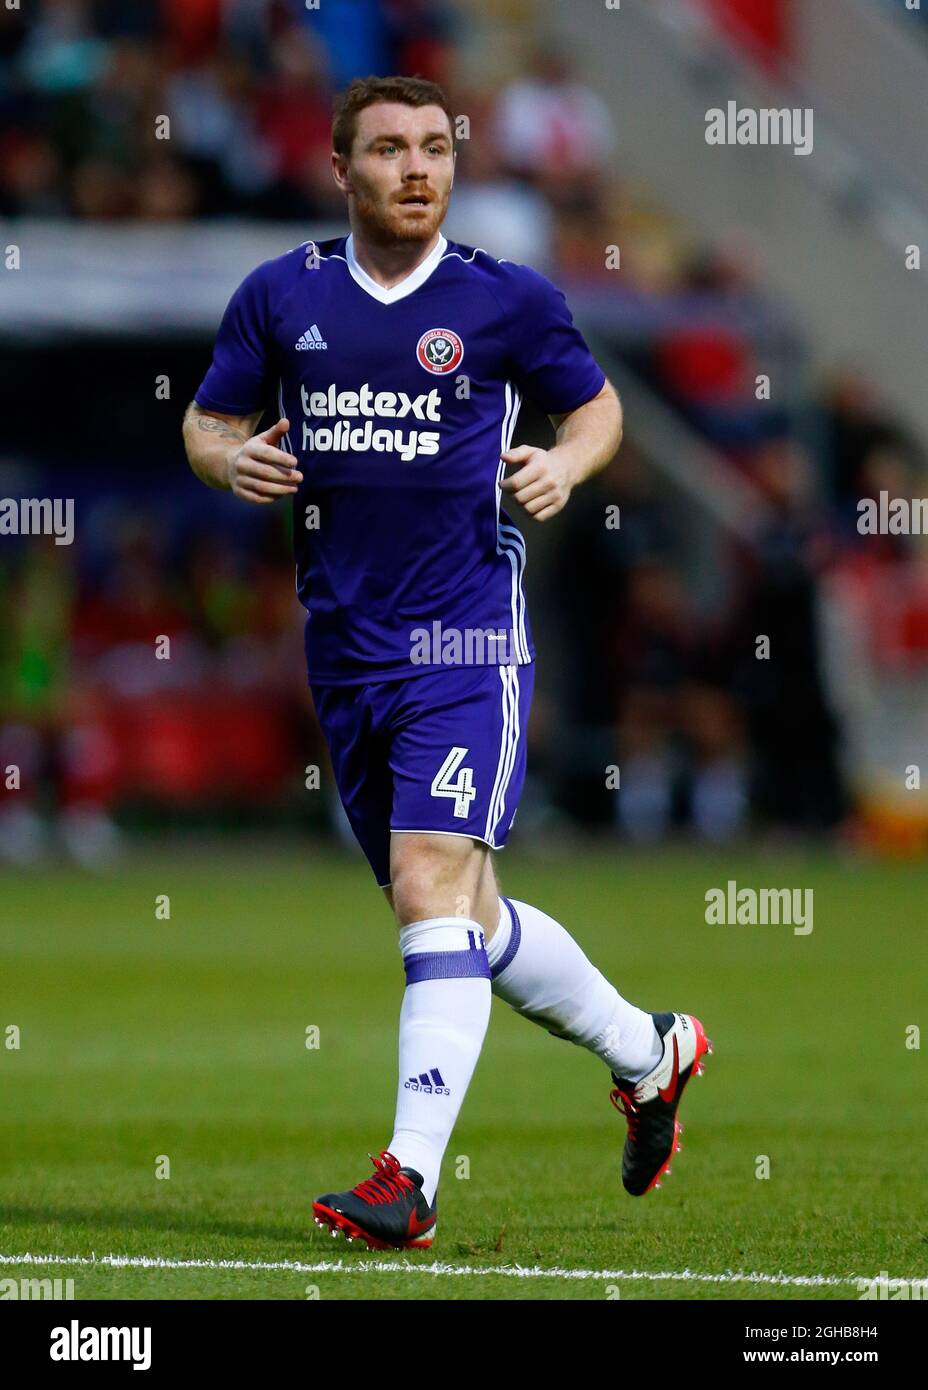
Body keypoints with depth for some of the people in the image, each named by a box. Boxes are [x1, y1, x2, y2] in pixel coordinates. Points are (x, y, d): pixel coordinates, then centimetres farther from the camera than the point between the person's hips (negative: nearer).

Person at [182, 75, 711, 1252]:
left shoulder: (506, 300, -1)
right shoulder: (280, 295, 5)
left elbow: (597, 404, 13)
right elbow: (206, 420, 14)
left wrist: (564, 466, -8)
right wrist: (228, 458, -9)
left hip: (465, 635, -4)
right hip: (345, 646, 4)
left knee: (431, 886, -18)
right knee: (464, 916, 13)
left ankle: (410, 1175, -20)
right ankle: (648, 1052, 36)